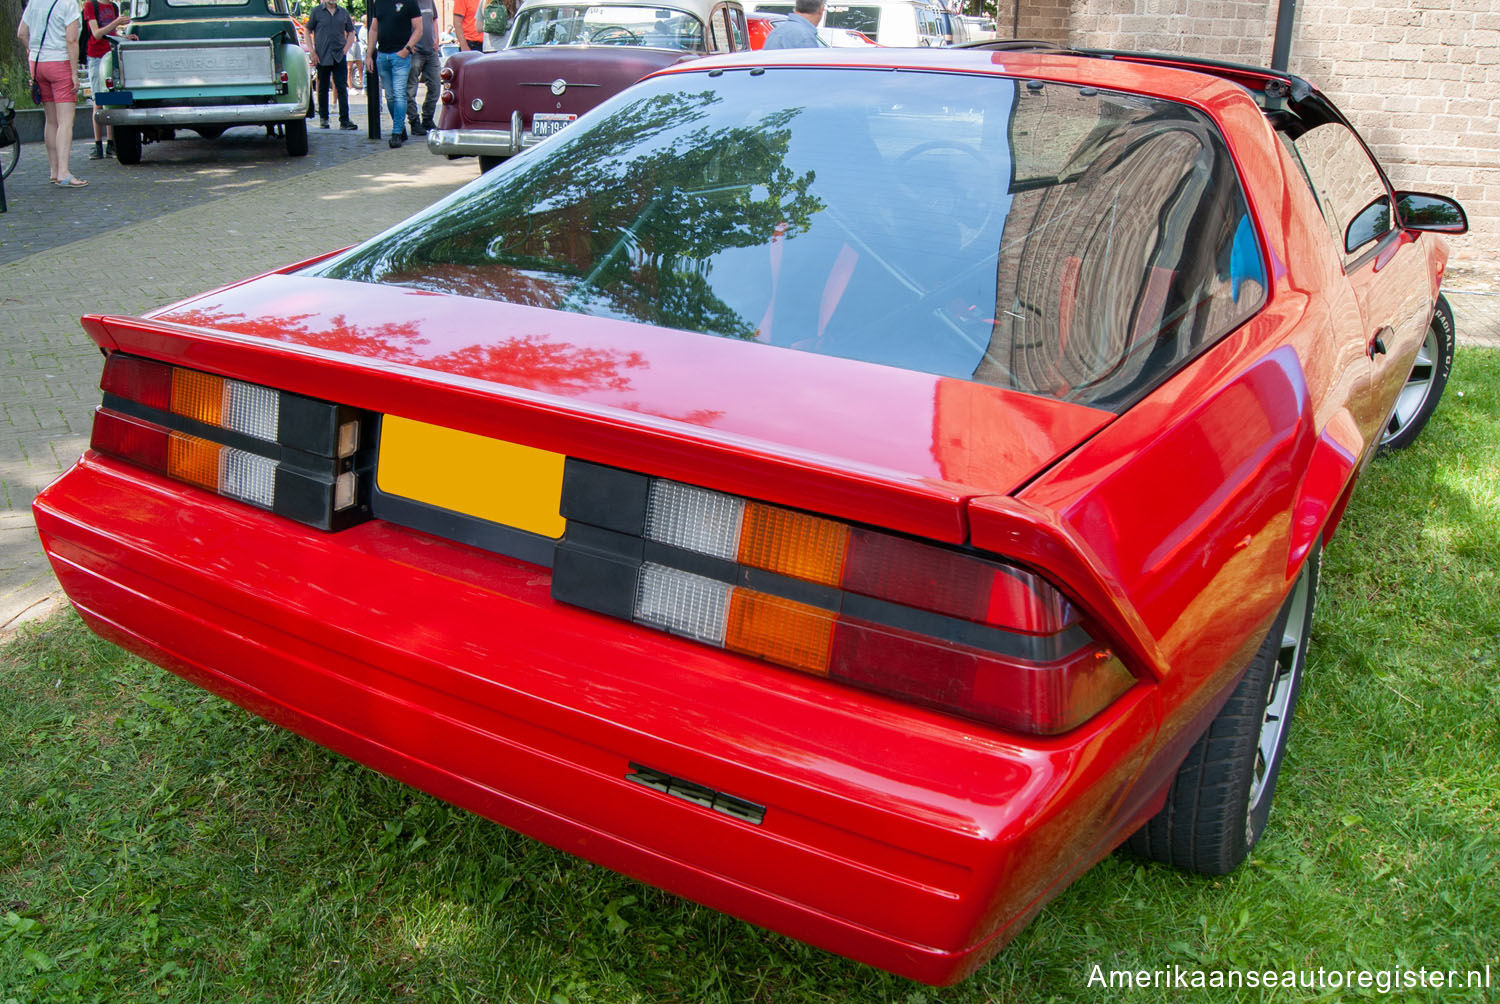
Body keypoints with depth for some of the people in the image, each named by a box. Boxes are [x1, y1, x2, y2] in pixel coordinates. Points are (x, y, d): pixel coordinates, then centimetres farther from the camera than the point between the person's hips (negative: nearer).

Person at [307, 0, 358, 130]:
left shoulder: (343, 12, 9)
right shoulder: (316, 11, 3)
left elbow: (351, 32, 15)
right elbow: (308, 32, 6)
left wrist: (345, 50, 2)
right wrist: (312, 51, -4)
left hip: (339, 56, 1)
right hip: (322, 57, -1)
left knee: (342, 88, -6)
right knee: (323, 88, 7)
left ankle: (345, 120, -7)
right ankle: (323, 118, 18)